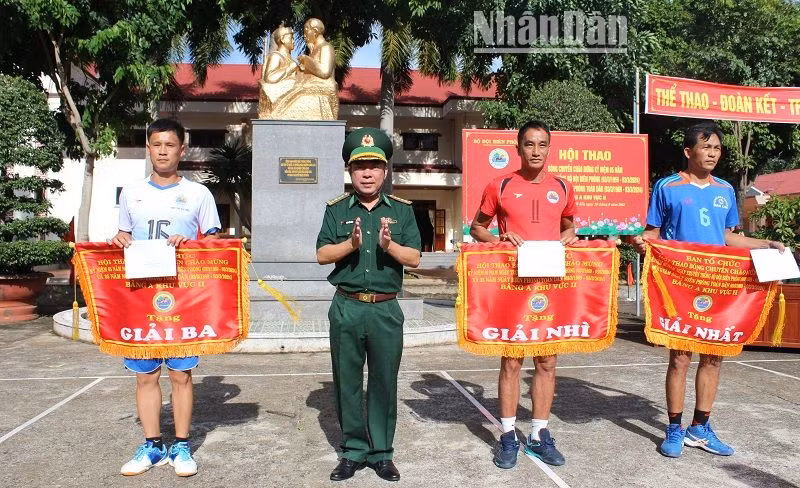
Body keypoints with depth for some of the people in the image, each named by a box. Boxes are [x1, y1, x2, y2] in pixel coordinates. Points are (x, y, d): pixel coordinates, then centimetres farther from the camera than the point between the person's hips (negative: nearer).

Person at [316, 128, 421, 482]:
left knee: (384, 382, 6)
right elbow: (322, 255, -1)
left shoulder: (401, 210, 5)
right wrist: (350, 244, -18)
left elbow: (414, 258, -1)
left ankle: (382, 453, 22)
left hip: (385, 309, 0)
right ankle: (353, 451, 24)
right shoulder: (337, 209, 6)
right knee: (347, 382, 9)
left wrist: (389, 245, -19)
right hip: (346, 307, 1)